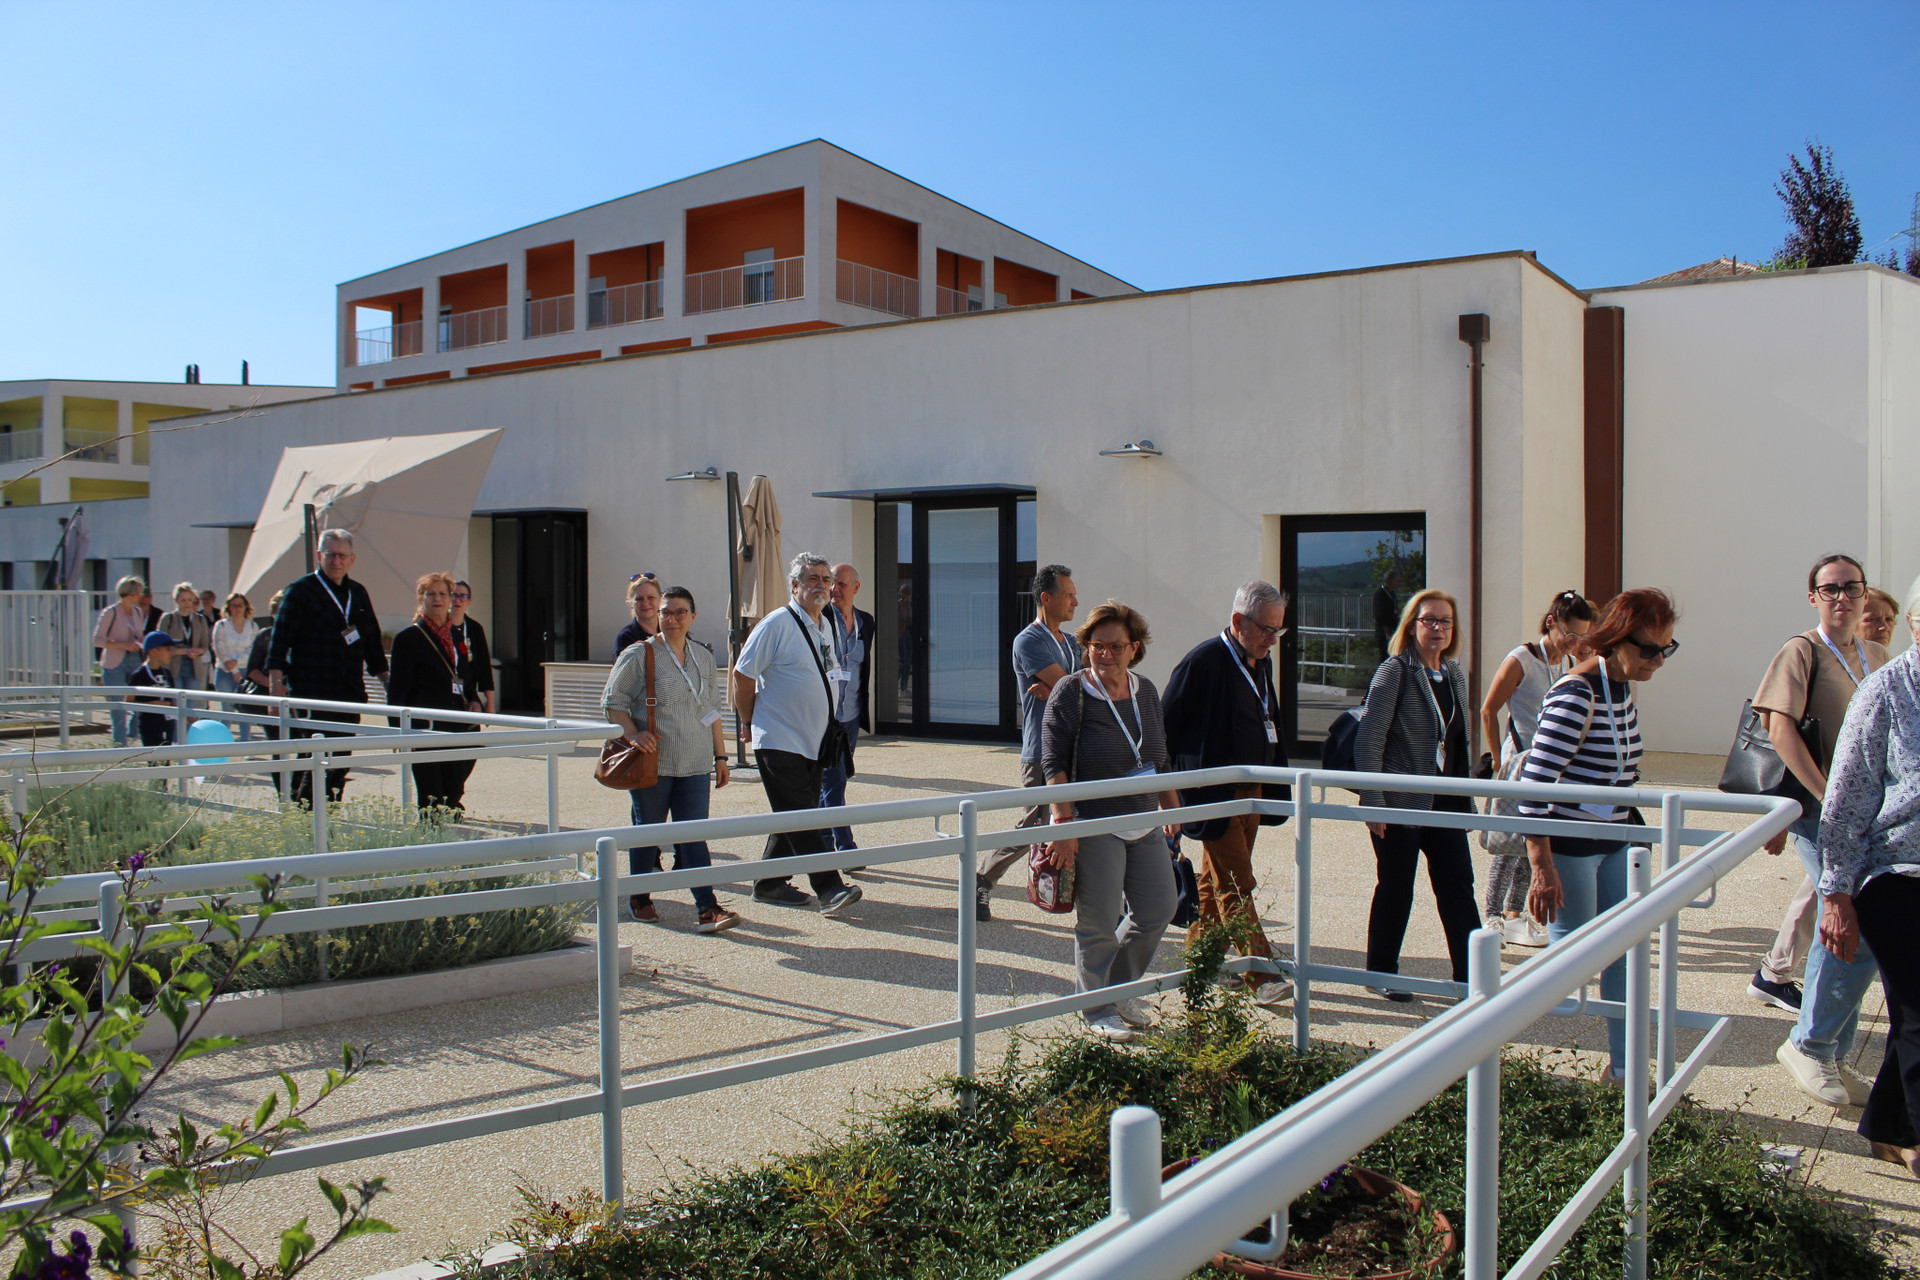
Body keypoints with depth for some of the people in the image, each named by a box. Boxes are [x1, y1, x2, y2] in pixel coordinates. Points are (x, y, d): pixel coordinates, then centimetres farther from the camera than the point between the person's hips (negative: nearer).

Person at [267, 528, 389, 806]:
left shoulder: (358, 593, 16)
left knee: (340, 764, 7)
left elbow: (373, 643, 23)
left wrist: (385, 678, 16)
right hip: (312, 696, -6)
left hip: (349, 696, 6)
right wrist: (276, 682, -15)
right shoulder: (301, 590, -2)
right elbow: (280, 639, -7)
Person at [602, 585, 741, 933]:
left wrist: (720, 755, 16)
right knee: (648, 830, 8)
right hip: (653, 761, -3)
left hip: (695, 764, 3)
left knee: (694, 836, -2)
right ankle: (639, 898, 27)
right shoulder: (639, 654, -3)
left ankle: (707, 909, -6)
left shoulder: (703, 656, 12)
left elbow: (712, 710, 18)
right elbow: (612, 701, -2)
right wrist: (632, 734, -18)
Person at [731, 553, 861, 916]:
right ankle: (829, 889, -9)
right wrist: (749, 724, -3)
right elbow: (743, 674, -9)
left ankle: (769, 884, 24)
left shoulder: (825, 626, 12)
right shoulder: (777, 624, -11)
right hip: (779, 741, -8)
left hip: (813, 742, 8)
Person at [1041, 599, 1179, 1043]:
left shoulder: (1146, 691, 8)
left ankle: (1120, 991, 31)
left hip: (1144, 823, 6)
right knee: (1099, 924, 1)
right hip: (1093, 824, -6)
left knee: (1158, 910, 10)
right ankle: (1098, 1011, 20)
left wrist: (1172, 809, 21)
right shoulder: (1070, 692, -10)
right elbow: (1054, 763, -14)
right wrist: (1063, 823, -21)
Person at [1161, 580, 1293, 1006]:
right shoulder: (1204, 660, -16)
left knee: (1216, 882, 16)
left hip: (1249, 791, 8)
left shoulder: (1260, 663, 11)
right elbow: (1167, 725, -12)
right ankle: (1261, 978, -7)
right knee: (1235, 887, -7)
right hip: (1214, 793, -8)